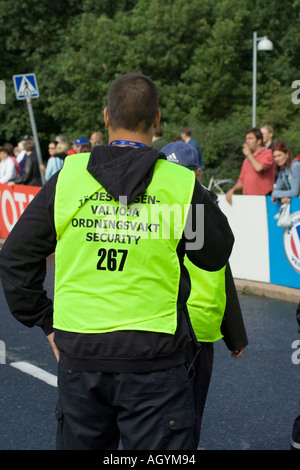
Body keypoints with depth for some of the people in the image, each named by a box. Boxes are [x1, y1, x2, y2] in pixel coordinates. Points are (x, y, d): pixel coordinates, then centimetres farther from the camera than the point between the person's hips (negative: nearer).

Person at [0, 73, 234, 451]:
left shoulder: (67, 178, -1)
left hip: (78, 352, 3)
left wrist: (45, 321, 12)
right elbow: (216, 256, 8)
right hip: (154, 358, -3)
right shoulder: (181, 185, -7)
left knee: (80, 444, 18)